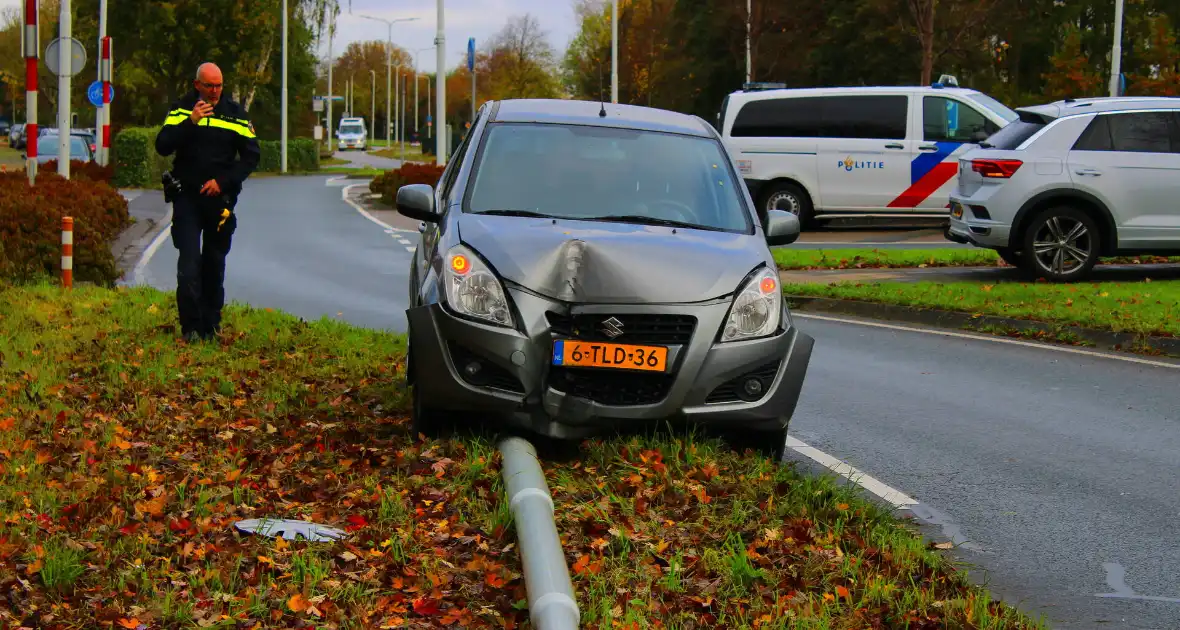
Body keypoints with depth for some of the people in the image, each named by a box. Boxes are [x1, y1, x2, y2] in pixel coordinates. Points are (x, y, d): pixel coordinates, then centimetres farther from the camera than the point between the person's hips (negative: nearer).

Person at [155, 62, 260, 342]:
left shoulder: (235, 114, 4)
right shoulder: (181, 109, 1)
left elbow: (252, 156, 5)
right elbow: (162, 146, -10)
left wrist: (222, 182, -7)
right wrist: (191, 122, -22)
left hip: (220, 197, 2)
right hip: (187, 196, -2)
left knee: (214, 262, 8)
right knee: (189, 261, -10)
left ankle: (211, 324, 17)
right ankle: (190, 326, -6)